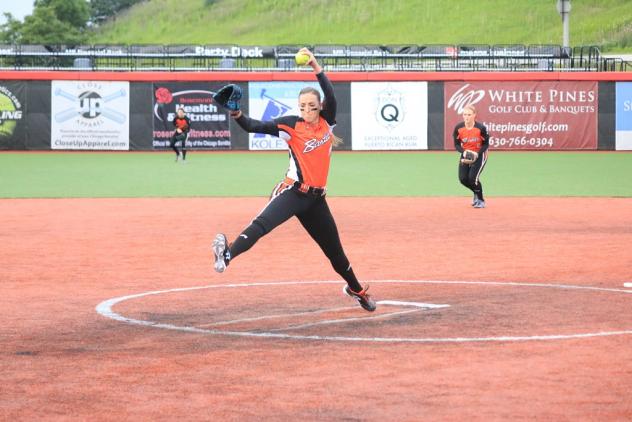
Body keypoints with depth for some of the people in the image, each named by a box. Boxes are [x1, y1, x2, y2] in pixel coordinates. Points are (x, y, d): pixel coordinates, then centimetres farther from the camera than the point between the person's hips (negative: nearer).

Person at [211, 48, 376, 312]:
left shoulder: (327, 121, 7)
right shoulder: (292, 124, -3)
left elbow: (330, 96, -12)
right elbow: (255, 127, -12)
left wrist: (316, 68, -21)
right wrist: (237, 115, -32)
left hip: (316, 198, 4)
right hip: (293, 192, -4)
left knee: (334, 250, 17)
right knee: (262, 223, -33)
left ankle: (356, 289, 38)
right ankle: (227, 255, -53)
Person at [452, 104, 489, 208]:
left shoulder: (481, 128, -22)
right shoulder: (458, 128, -14)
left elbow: (486, 144, -11)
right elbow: (457, 145, -4)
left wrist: (477, 154, -26)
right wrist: (463, 152, -24)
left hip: (479, 154, -4)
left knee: (473, 178, -17)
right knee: (463, 179, -4)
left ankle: (481, 200, 8)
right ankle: (476, 193, 29)